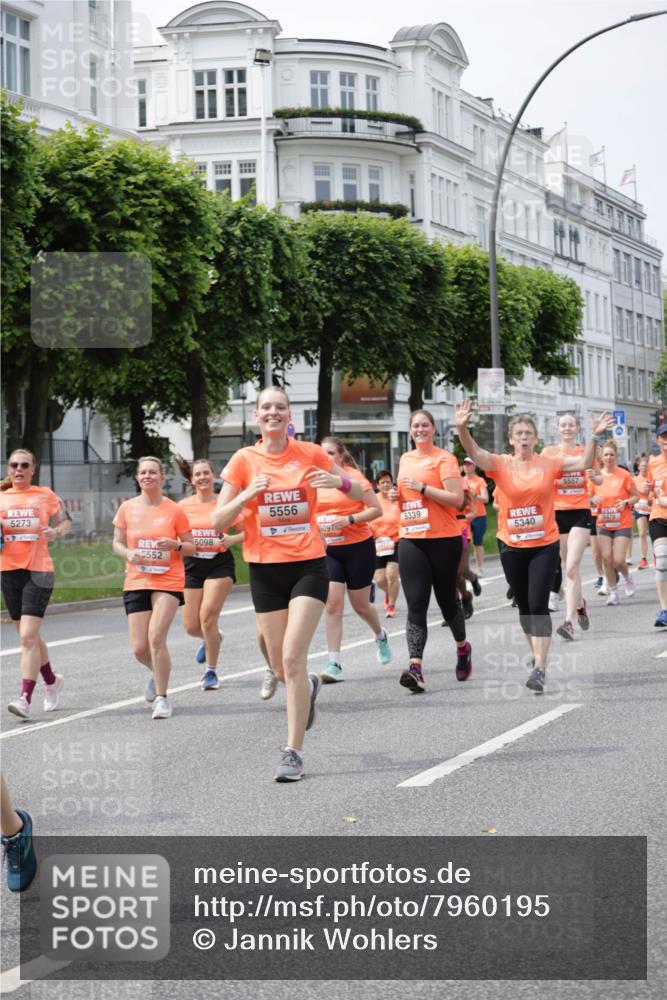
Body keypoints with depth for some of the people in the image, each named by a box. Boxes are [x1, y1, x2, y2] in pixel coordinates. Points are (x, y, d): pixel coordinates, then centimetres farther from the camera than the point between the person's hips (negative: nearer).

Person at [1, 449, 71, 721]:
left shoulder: (45, 495, 2)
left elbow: (66, 521, 13)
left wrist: (55, 531, -9)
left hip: (38, 571, -4)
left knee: (28, 636, -14)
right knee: (29, 636, 13)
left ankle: (25, 698, -17)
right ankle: (52, 681, 36)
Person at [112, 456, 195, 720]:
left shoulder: (174, 510, -2)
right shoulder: (127, 508, 4)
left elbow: (191, 547, 5)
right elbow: (117, 543, 11)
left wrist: (176, 545, -16)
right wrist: (128, 554, -11)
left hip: (168, 581, -3)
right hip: (136, 582, 3)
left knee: (156, 637, -18)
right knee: (140, 648, 0)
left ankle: (162, 697, -5)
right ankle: (158, 673, 35)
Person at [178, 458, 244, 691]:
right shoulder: (183, 505, 2)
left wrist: (233, 539, -20)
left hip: (219, 564, -3)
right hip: (192, 565, 3)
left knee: (208, 616, -16)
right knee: (191, 626, 3)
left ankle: (211, 672, -1)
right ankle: (212, 639, 41)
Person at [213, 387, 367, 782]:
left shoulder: (310, 453, 0)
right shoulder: (244, 460, 1)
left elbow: (362, 494, 8)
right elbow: (218, 522, -1)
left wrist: (339, 482, -14)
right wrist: (246, 495, -19)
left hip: (309, 564, -2)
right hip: (265, 568, 2)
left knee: (293, 657, -15)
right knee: (281, 666, 7)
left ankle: (295, 752, -10)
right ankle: (308, 686, 45)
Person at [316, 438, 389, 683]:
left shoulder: (353, 476, -9)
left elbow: (376, 509, -10)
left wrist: (350, 519, -22)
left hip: (358, 547, -3)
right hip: (328, 550, 3)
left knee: (360, 605, 10)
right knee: (332, 604, -9)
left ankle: (380, 636, 43)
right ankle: (334, 664, -9)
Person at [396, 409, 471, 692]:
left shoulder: (444, 458, -6)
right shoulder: (405, 459, 13)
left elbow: (457, 499, -15)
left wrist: (422, 487, -18)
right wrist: (396, 495, 8)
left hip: (443, 539, -4)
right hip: (411, 540, 4)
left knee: (446, 599, 9)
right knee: (415, 603, -8)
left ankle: (462, 648, 36)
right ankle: (415, 666, -17)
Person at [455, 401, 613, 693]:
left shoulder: (549, 463, -2)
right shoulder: (501, 464, -4)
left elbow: (584, 463, -6)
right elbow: (474, 452, -19)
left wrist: (594, 436, -21)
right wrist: (462, 428, -38)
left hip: (544, 546, -2)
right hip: (512, 547, 2)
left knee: (538, 605, -12)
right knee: (524, 606, 14)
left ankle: (540, 669, -13)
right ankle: (537, 655, 36)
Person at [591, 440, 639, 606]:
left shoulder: (624, 475, -7)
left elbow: (636, 495, 1)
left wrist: (626, 502, -18)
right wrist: (594, 500, -9)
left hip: (622, 524, -3)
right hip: (603, 524, 3)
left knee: (618, 560, -9)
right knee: (606, 558, -4)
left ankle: (628, 578, 24)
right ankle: (613, 592, 10)